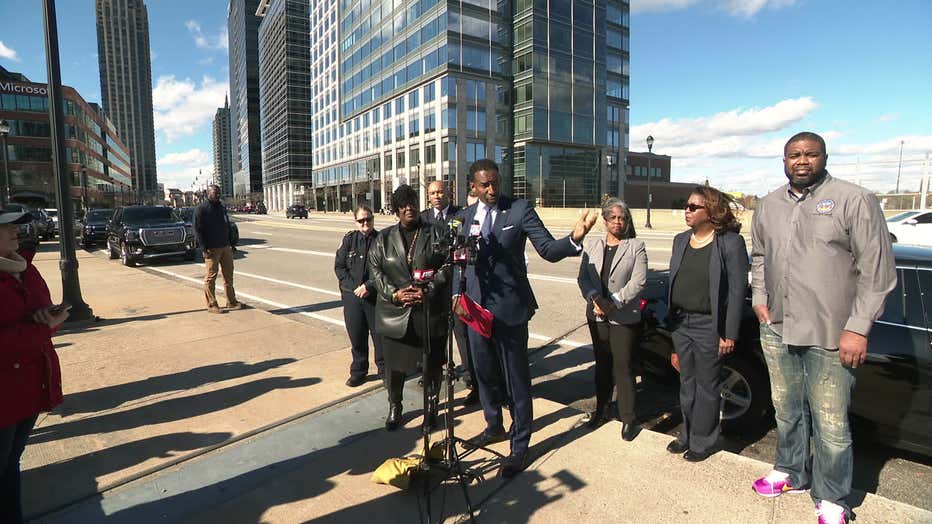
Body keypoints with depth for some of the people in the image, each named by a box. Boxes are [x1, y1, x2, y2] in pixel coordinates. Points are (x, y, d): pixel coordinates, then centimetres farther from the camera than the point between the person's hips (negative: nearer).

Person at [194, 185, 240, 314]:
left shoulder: (222, 208, 16)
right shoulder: (201, 209, -6)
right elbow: (197, 230, -11)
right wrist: (204, 248, -17)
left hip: (225, 247, 7)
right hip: (212, 249, -7)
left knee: (228, 276, 10)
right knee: (211, 277, -2)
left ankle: (231, 302, 18)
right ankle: (211, 305, 4)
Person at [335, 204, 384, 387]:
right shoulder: (349, 239, 4)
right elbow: (339, 266, 3)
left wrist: (369, 286, -14)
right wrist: (354, 287, -7)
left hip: (376, 296, -2)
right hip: (352, 296, 3)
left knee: (380, 334, 4)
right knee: (356, 336, 10)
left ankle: (384, 370, 22)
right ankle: (358, 371, 27)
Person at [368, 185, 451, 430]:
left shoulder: (436, 233, 2)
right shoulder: (384, 238, 8)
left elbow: (447, 266, -4)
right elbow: (375, 271, 4)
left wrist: (428, 291, -15)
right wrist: (394, 294, -11)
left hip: (431, 311, -1)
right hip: (395, 313, 2)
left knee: (432, 362, 10)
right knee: (394, 363, 8)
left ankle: (431, 405, 31)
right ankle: (394, 407, 30)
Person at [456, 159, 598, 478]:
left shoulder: (520, 209, -7)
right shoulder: (465, 216, 6)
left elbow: (548, 249, -14)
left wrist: (574, 239, -33)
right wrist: (457, 293, 2)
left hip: (509, 308, -5)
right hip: (476, 307, 5)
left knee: (516, 379, 5)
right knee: (485, 374, 20)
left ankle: (520, 446, 23)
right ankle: (494, 427, 44)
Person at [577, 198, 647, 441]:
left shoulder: (636, 247, -2)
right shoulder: (592, 245, 9)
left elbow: (638, 282, -10)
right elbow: (583, 277, 3)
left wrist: (613, 302, -18)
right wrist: (595, 298, -14)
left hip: (624, 317, -4)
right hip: (597, 316, 4)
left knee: (623, 368, 0)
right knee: (602, 364, 15)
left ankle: (628, 418, 14)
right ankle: (602, 409, 30)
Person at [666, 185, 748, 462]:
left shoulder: (731, 242, -11)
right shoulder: (681, 240, 8)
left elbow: (737, 289, -12)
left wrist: (730, 334, -13)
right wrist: (670, 320, 9)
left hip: (708, 325, -6)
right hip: (681, 322, 6)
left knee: (707, 386, 8)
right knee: (687, 382, 17)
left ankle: (703, 440, 25)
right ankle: (687, 434, 33)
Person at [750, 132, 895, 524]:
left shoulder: (854, 201, -7)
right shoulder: (769, 205, 10)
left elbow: (877, 269, -9)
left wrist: (858, 328, -14)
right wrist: (759, 298, 8)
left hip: (830, 335, -5)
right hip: (777, 329, 5)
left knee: (831, 424, 1)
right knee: (787, 411, 19)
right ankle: (791, 473, 38)